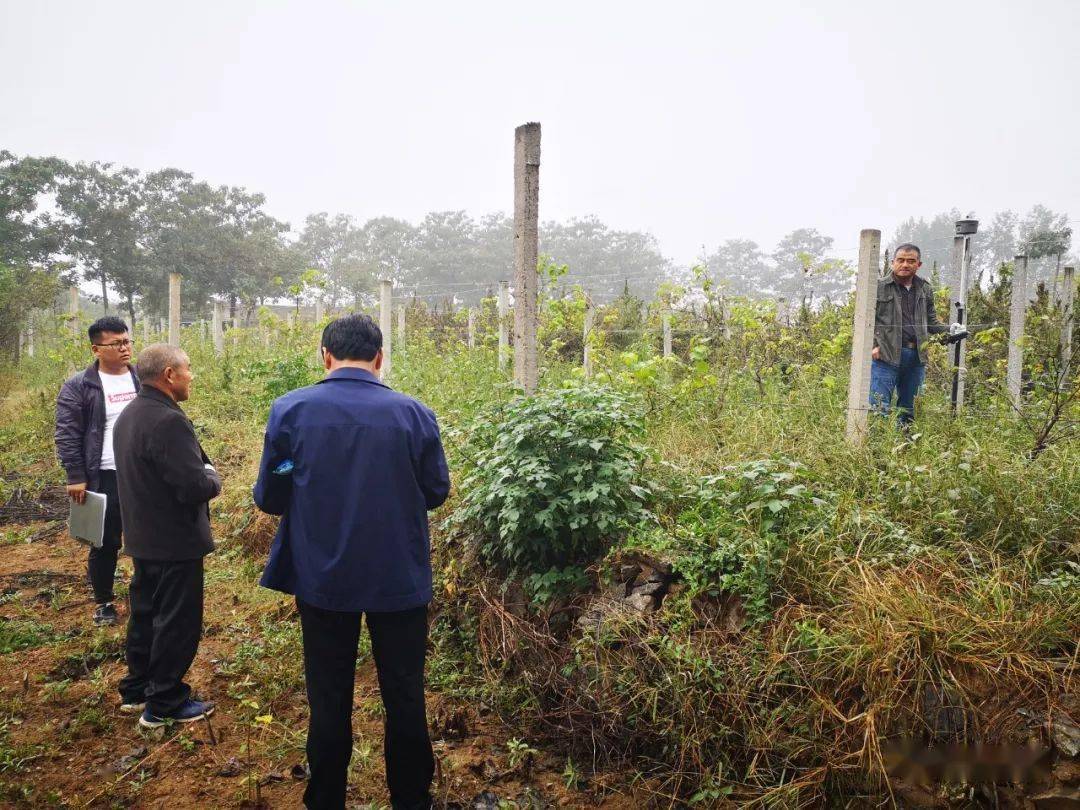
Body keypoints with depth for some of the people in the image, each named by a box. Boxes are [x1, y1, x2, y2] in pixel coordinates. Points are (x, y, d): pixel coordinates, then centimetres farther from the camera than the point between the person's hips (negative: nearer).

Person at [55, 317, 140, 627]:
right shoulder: (78, 387, -5)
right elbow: (67, 436, -6)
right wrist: (75, 478, -11)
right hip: (105, 478, -3)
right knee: (105, 543, 7)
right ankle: (103, 602, 24)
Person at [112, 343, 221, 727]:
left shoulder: (129, 415, 7)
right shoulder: (169, 422, -25)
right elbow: (195, 487, -28)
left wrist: (200, 475, 10)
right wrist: (213, 478, -7)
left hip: (143, 536, 10)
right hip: (175, 541, -10)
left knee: (146, 612, 21)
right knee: (177, 622, 4)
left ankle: (136, 689, 35)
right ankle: (164, 705, 16)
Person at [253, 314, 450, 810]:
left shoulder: (290, 410, -9)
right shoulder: (415, 413, -10)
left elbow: (269, 498, -4)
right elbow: (435, 492, 0)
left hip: (323, 580, 1)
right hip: (401, 579, 0)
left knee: (329, 700, 16)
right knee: (404, 697, 15)